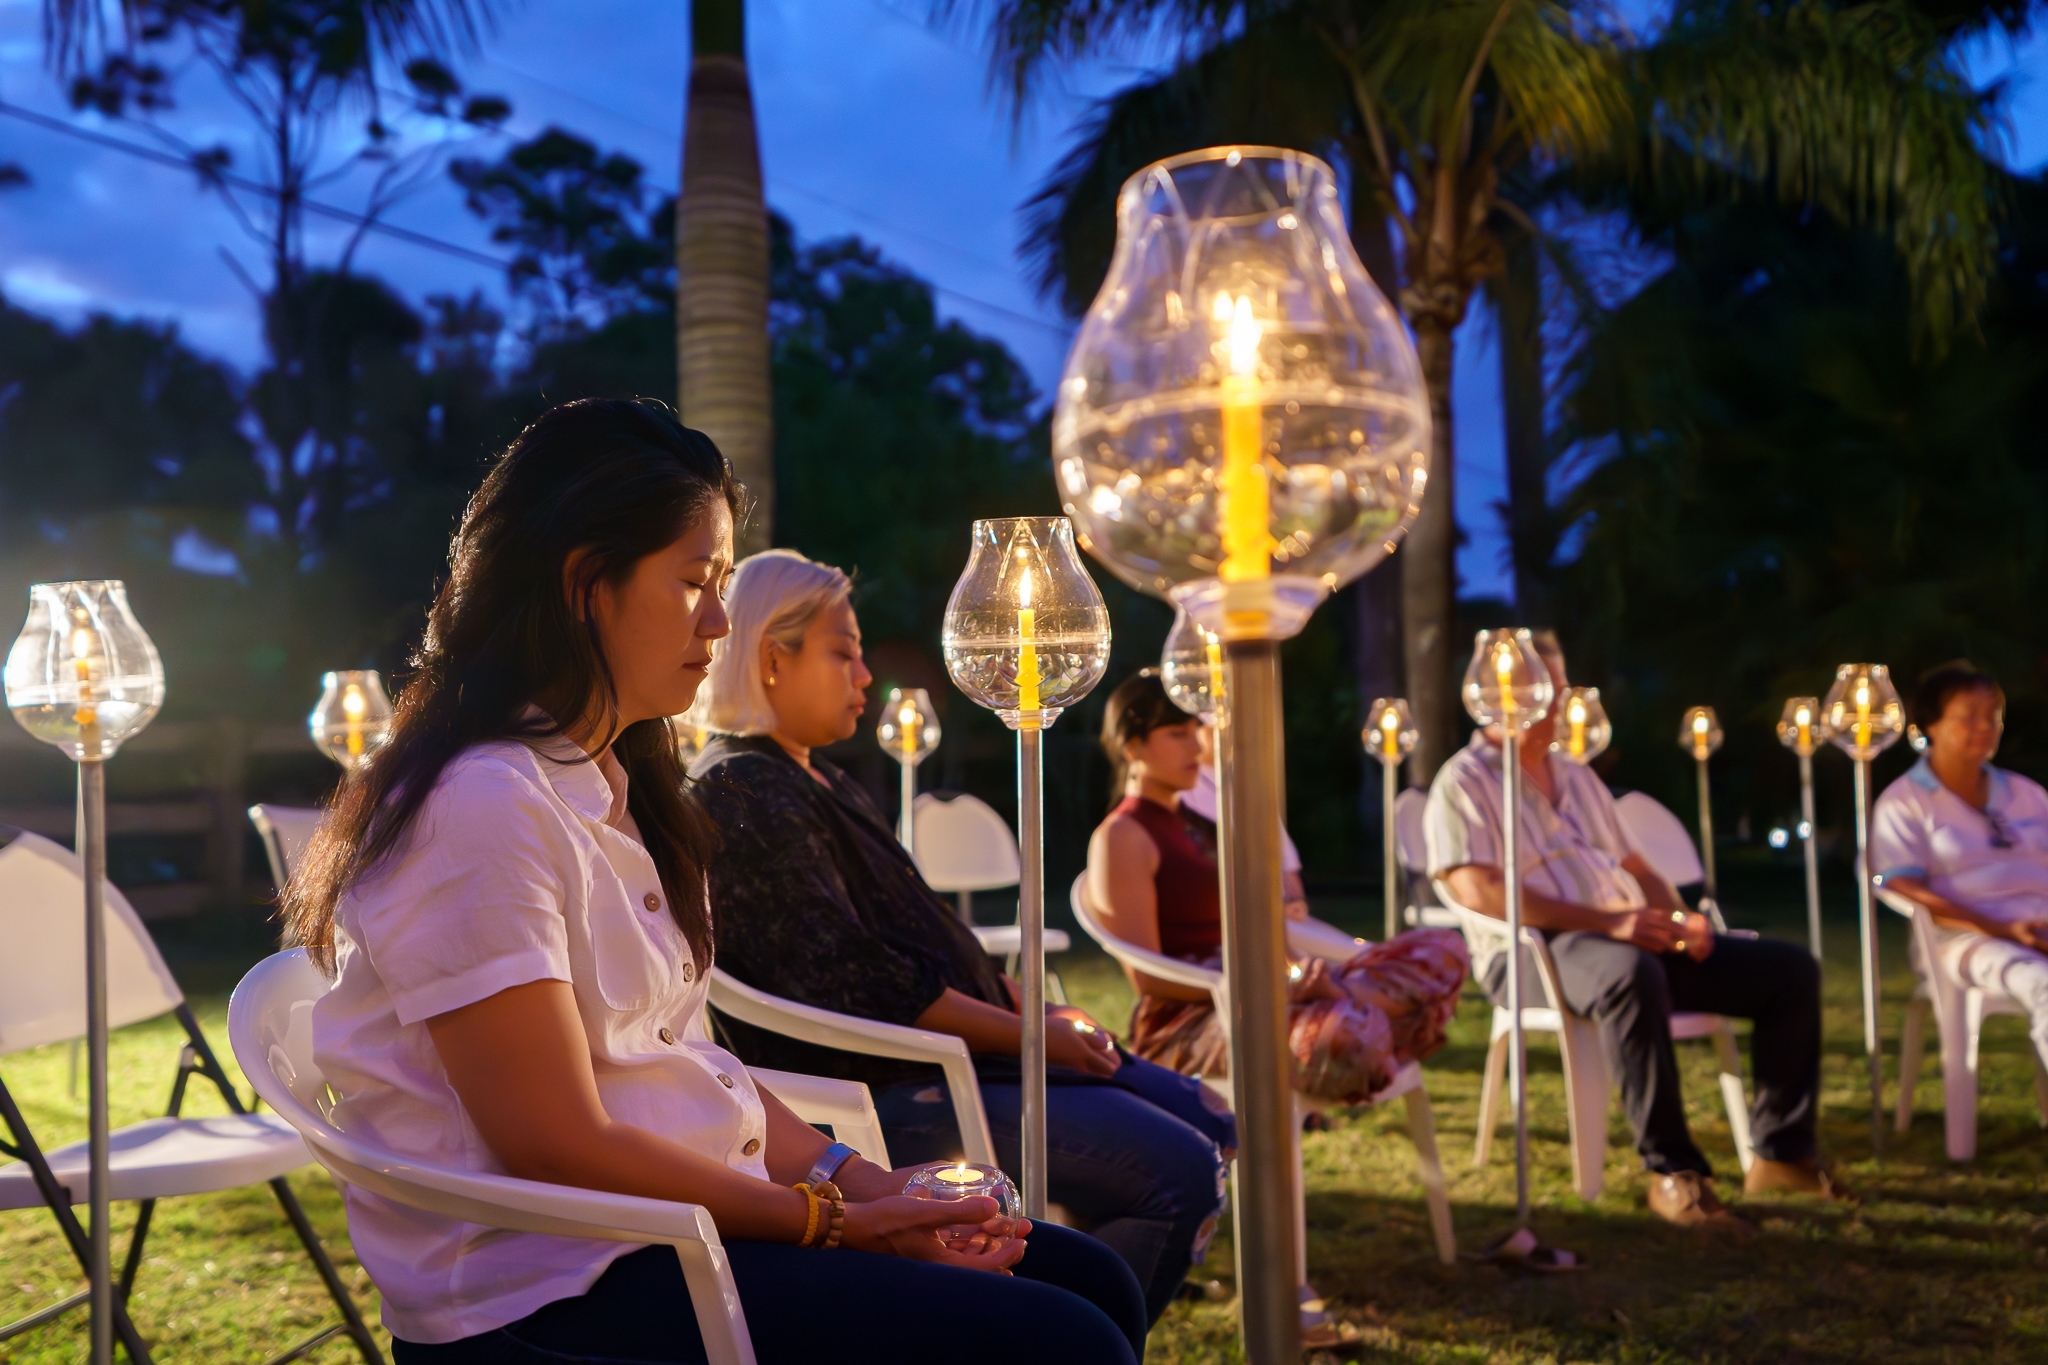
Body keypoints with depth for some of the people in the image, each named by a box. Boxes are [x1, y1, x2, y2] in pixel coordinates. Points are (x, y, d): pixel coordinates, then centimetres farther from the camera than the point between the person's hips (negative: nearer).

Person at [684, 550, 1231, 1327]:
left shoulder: (814, 781, 20)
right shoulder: (746, 794, -13)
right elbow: (857, 982, -21)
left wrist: (1035, 1007, 5)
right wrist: (1030, 1036, -15)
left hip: (934, 1054, 11)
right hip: (880, 1085, -11)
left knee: (1206, 1124, 10)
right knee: (1180, 1173, -20)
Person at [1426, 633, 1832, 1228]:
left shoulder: (1577, 778, 24)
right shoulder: (1464, 782, -1)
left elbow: (1635, 867, 27)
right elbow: (1477, 891, -16)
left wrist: (1679, 917, 3)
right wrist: (1605, 920, -22)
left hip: (1635, 939, 8)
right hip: (1534, 953, -8)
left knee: (1792, 969, -3)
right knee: (1632, 974, -41)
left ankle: (1781, 1151, -1)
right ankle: (1672, 1170, -31)